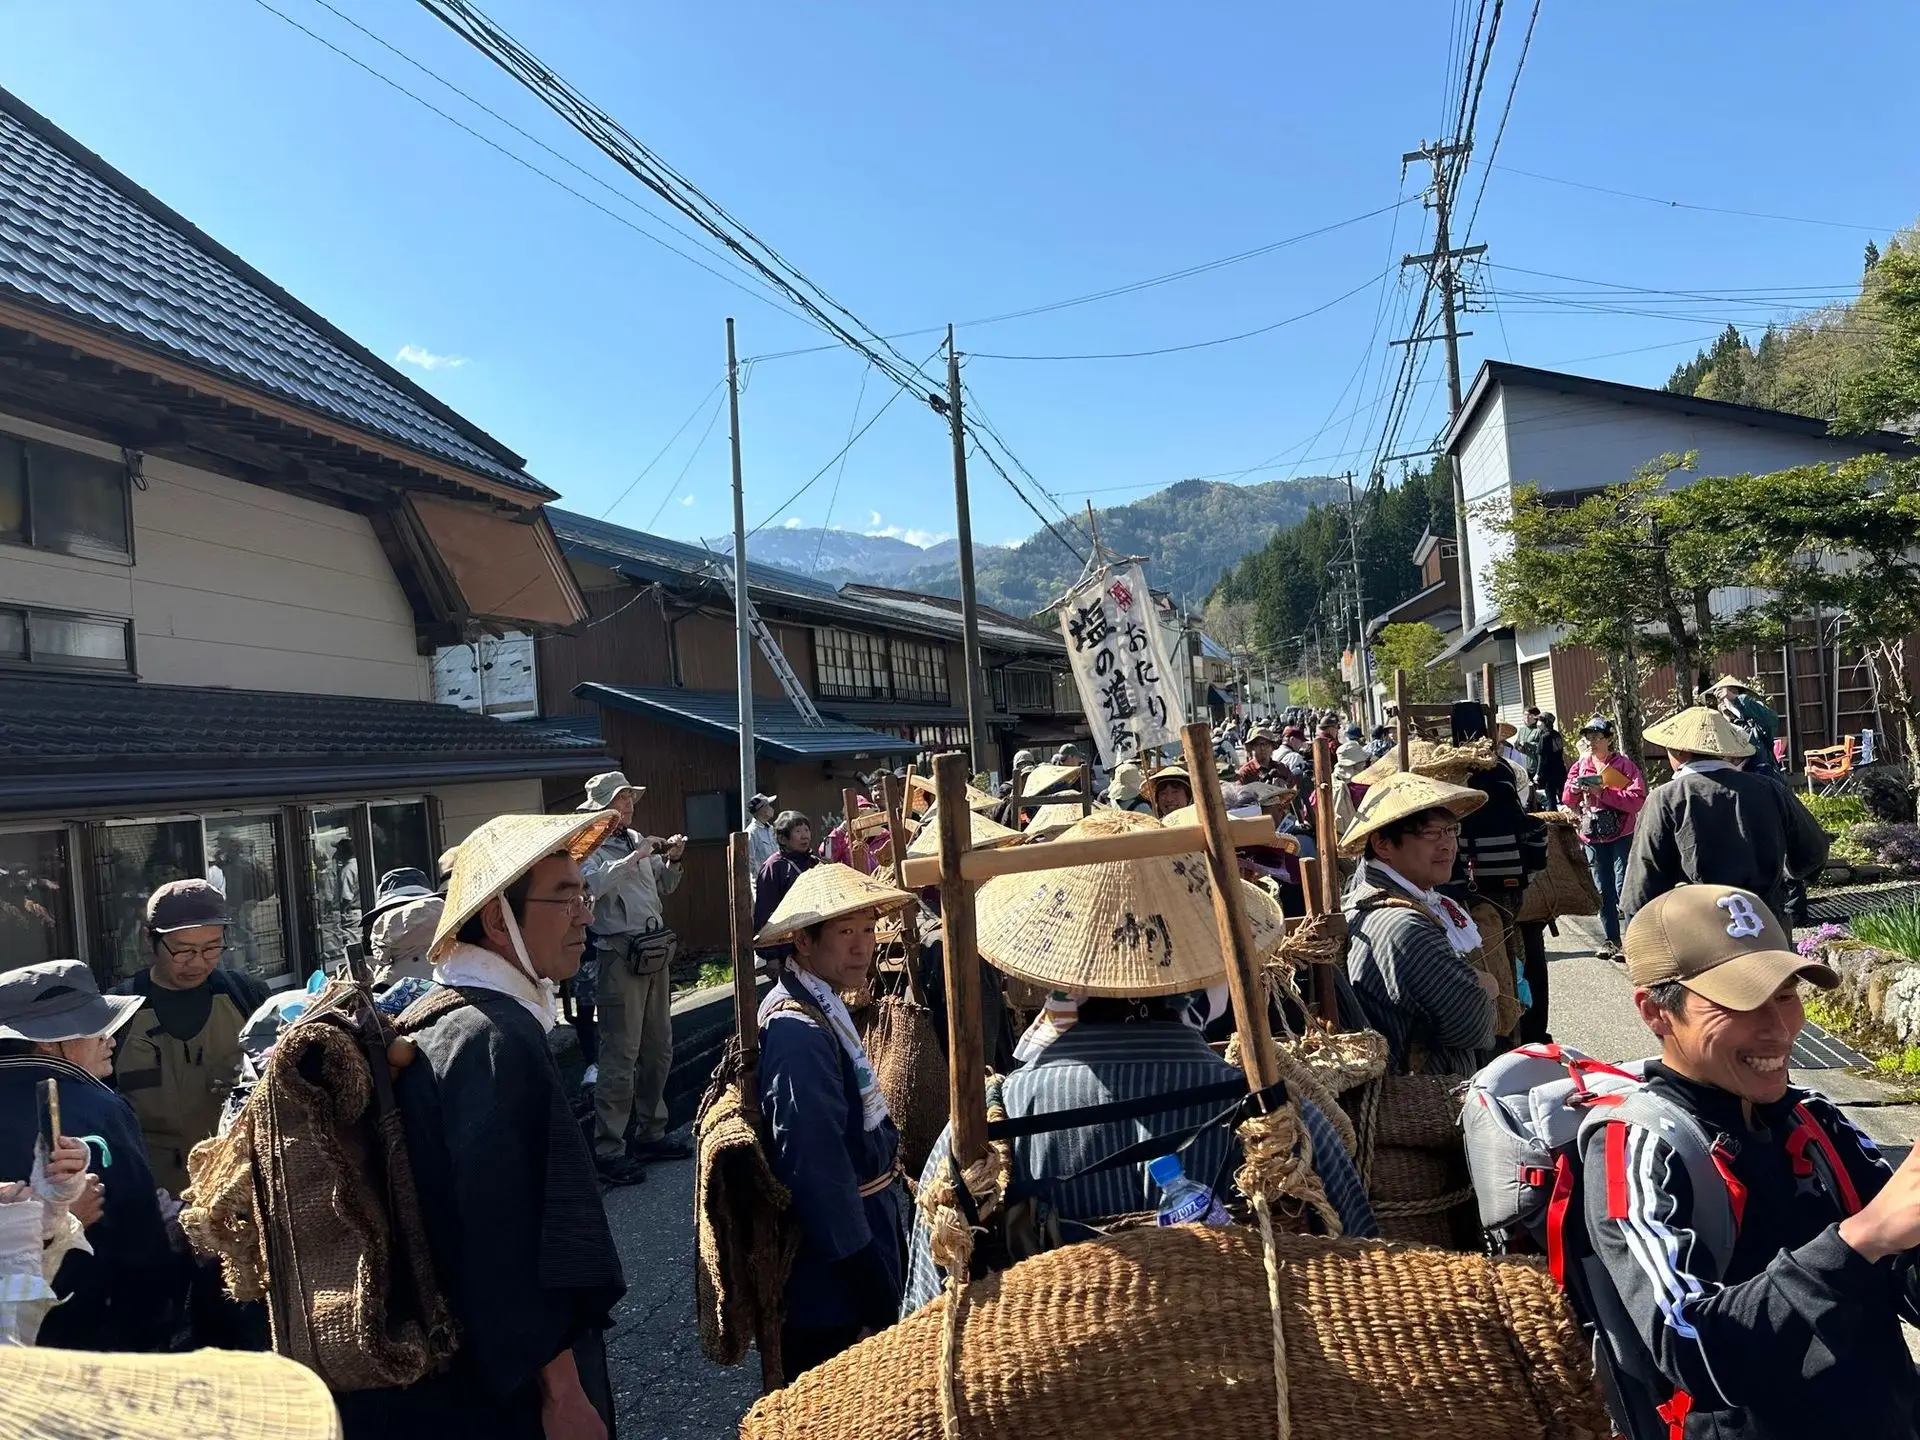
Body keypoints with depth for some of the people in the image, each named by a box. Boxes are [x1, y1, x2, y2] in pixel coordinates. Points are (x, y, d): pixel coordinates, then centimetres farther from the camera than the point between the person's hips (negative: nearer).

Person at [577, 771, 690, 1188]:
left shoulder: (639, 840, 10)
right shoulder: (590, 846, -8)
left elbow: (663, 888, 20)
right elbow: (591, 884, -29)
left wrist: (672, 861, 3)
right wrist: (632, 859, -23)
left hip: (656, 950, 8)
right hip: (620, 954, -8)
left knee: (658, 1050, 16)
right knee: (620, 1056, -5)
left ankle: (651, 1133, 29)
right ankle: (608, 1150, 3)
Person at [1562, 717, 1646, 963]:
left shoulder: (1624, 764, -6)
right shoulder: (1580, 766, 8)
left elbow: (1638, 799, -17)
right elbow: (1567, 802, 10)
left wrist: (1603, 792, -22)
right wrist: (1574, 789, -12)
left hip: (1621, 835, -5)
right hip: (1592, 837, 5)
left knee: (1623, 889, -7)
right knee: (1603, 891, 10)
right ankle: (1611, 940, 19)